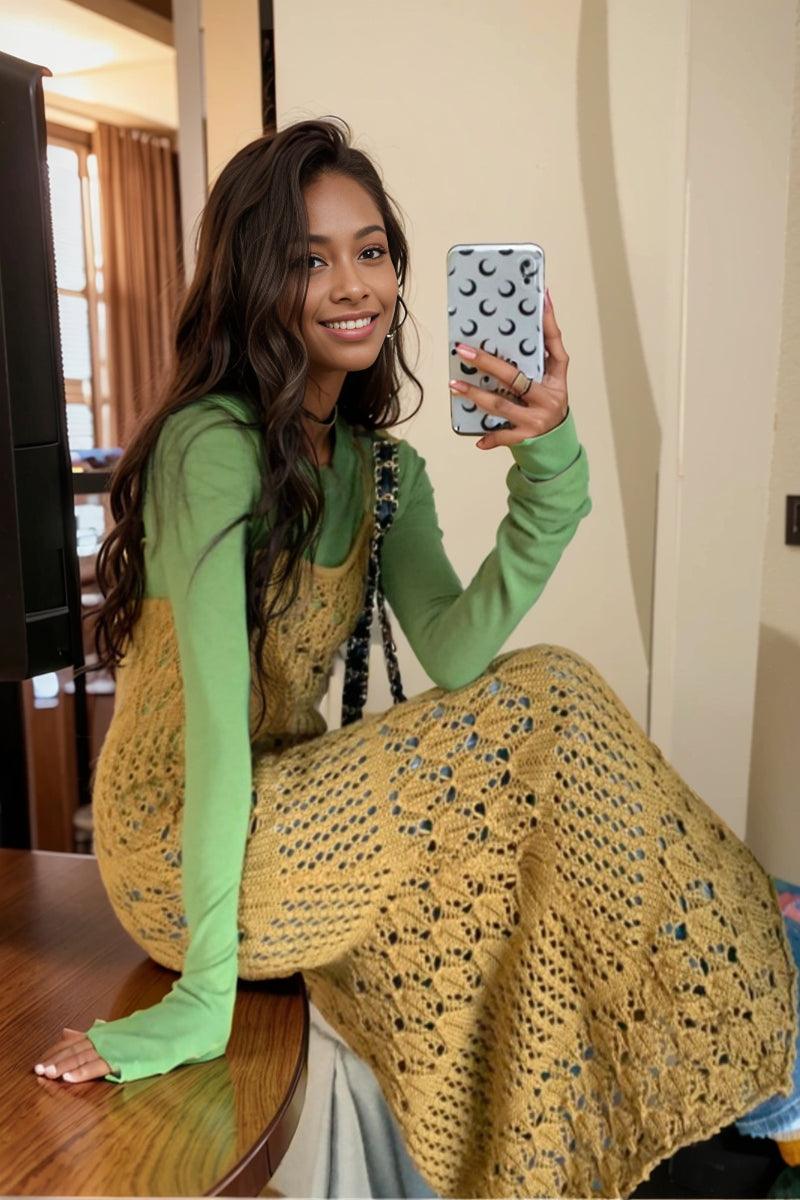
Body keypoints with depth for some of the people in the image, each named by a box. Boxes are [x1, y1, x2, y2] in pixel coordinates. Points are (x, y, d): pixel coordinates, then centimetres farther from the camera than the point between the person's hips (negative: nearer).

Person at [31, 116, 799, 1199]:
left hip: (282, 813, 7)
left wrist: (549, 467, -23)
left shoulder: (383, 469, 6)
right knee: (548, 706, -15)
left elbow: (452, 654, -12)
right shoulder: (214, 442, -17)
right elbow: (216, 707, -25)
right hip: (181, 851, -7)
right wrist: (206, 993, -25)